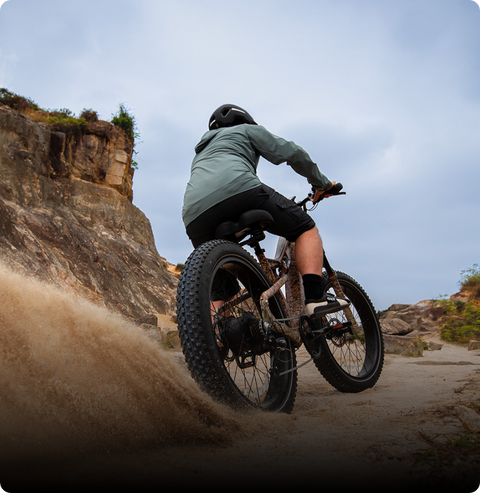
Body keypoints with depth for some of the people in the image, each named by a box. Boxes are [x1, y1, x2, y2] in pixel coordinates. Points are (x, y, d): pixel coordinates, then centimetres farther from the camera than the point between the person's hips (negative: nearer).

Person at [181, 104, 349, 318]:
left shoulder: (201, 152, 45)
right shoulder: (246, 130, 28)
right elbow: (292, 152, 20)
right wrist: (322, 183, 32)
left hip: (194, 216, 6)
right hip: (237, 189, -5)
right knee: (306, 228, 10)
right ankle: (315, 296, -9)